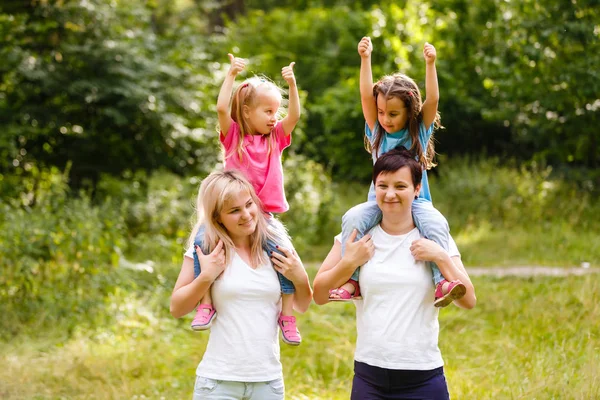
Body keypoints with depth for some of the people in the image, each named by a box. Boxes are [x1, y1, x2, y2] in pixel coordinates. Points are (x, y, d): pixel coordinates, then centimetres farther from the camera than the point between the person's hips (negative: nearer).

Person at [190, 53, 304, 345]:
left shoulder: (276, 138, 11)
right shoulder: (233, 135, 4)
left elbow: (295, 115, -3)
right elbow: (221, 108, -12)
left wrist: (292, 85, -13)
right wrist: (231, 75, -14)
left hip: (265, 217, 1)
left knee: (286, 252, -23)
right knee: (202, 239, -28)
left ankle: (287, 313, -10)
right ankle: (206, 302, -17)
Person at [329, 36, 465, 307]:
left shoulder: (420, 132, 4)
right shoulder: (377, 132, 7)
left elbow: (432, 100, -9)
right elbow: (366, 96, -3)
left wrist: (430, 64, -20)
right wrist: (365, 59, -12)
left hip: (416, 201, -1)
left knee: (436, 224, -31)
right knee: (352, 218, -27)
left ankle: (442, 283, -34)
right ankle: (351, 281, -24)